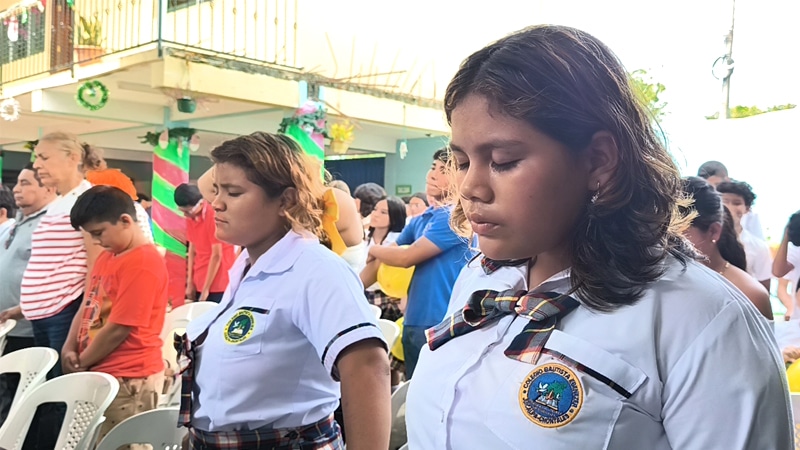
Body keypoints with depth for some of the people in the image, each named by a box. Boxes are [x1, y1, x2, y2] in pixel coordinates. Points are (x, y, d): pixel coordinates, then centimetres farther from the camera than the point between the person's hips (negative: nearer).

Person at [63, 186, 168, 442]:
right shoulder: (106, 257, 12)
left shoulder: (144, 263, -18)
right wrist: (69, 349, 2)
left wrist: (81, 364, -6)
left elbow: (118, 328, -17)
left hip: (129, 379, -9)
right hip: (100, 374, 9)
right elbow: (88, 306, 16)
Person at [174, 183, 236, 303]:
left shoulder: (214, 216, -17)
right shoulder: (191, 217, 4)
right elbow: (192, 249, 9)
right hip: (199, 283, 7)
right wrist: (190, 282, 6)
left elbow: (217, 255, -16)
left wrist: (206, 289, -12)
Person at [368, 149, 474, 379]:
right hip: (414, 321, 8)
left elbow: (406, 257, -16)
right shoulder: (420, 220, 13)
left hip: (443, 325, -8)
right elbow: (384, 259, 17)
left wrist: (373, 249, 3)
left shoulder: (455, 217, -14)